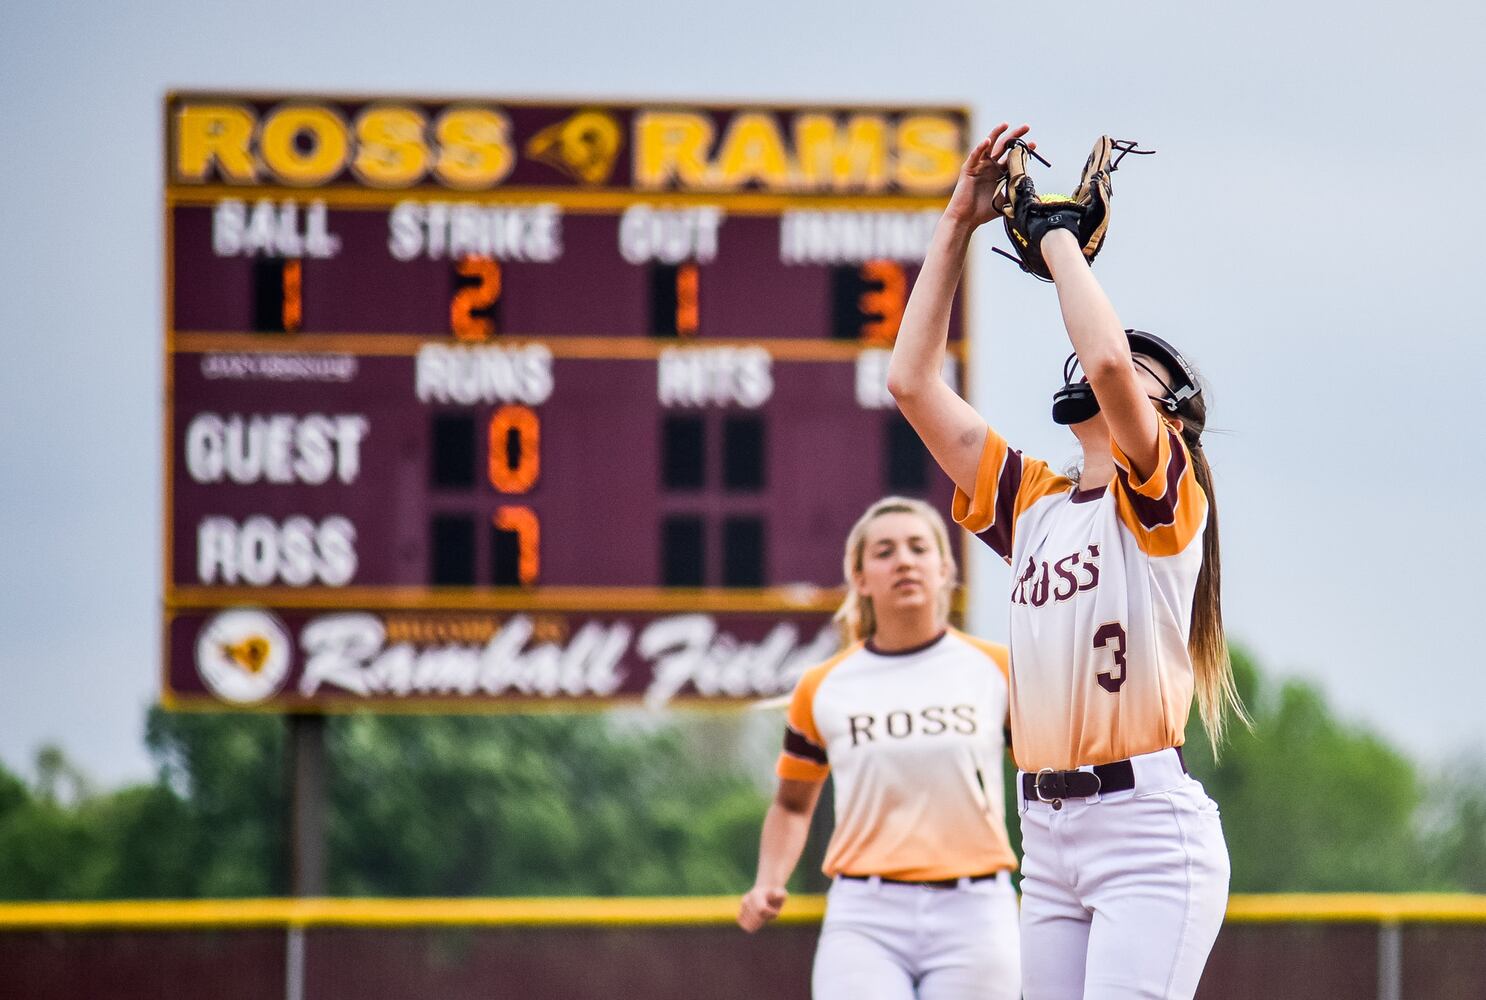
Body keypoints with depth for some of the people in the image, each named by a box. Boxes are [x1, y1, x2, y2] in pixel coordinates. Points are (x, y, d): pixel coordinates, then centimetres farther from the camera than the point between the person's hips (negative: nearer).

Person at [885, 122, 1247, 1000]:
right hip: (1048, 836, 7)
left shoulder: (1164, 497, -2)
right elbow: (912, 380, 15)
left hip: (1150, 833, -7)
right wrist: (960, 224, 13)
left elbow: (1105, 358, -21)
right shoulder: (1030, 500, 16)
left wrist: (1059, 236, -6)